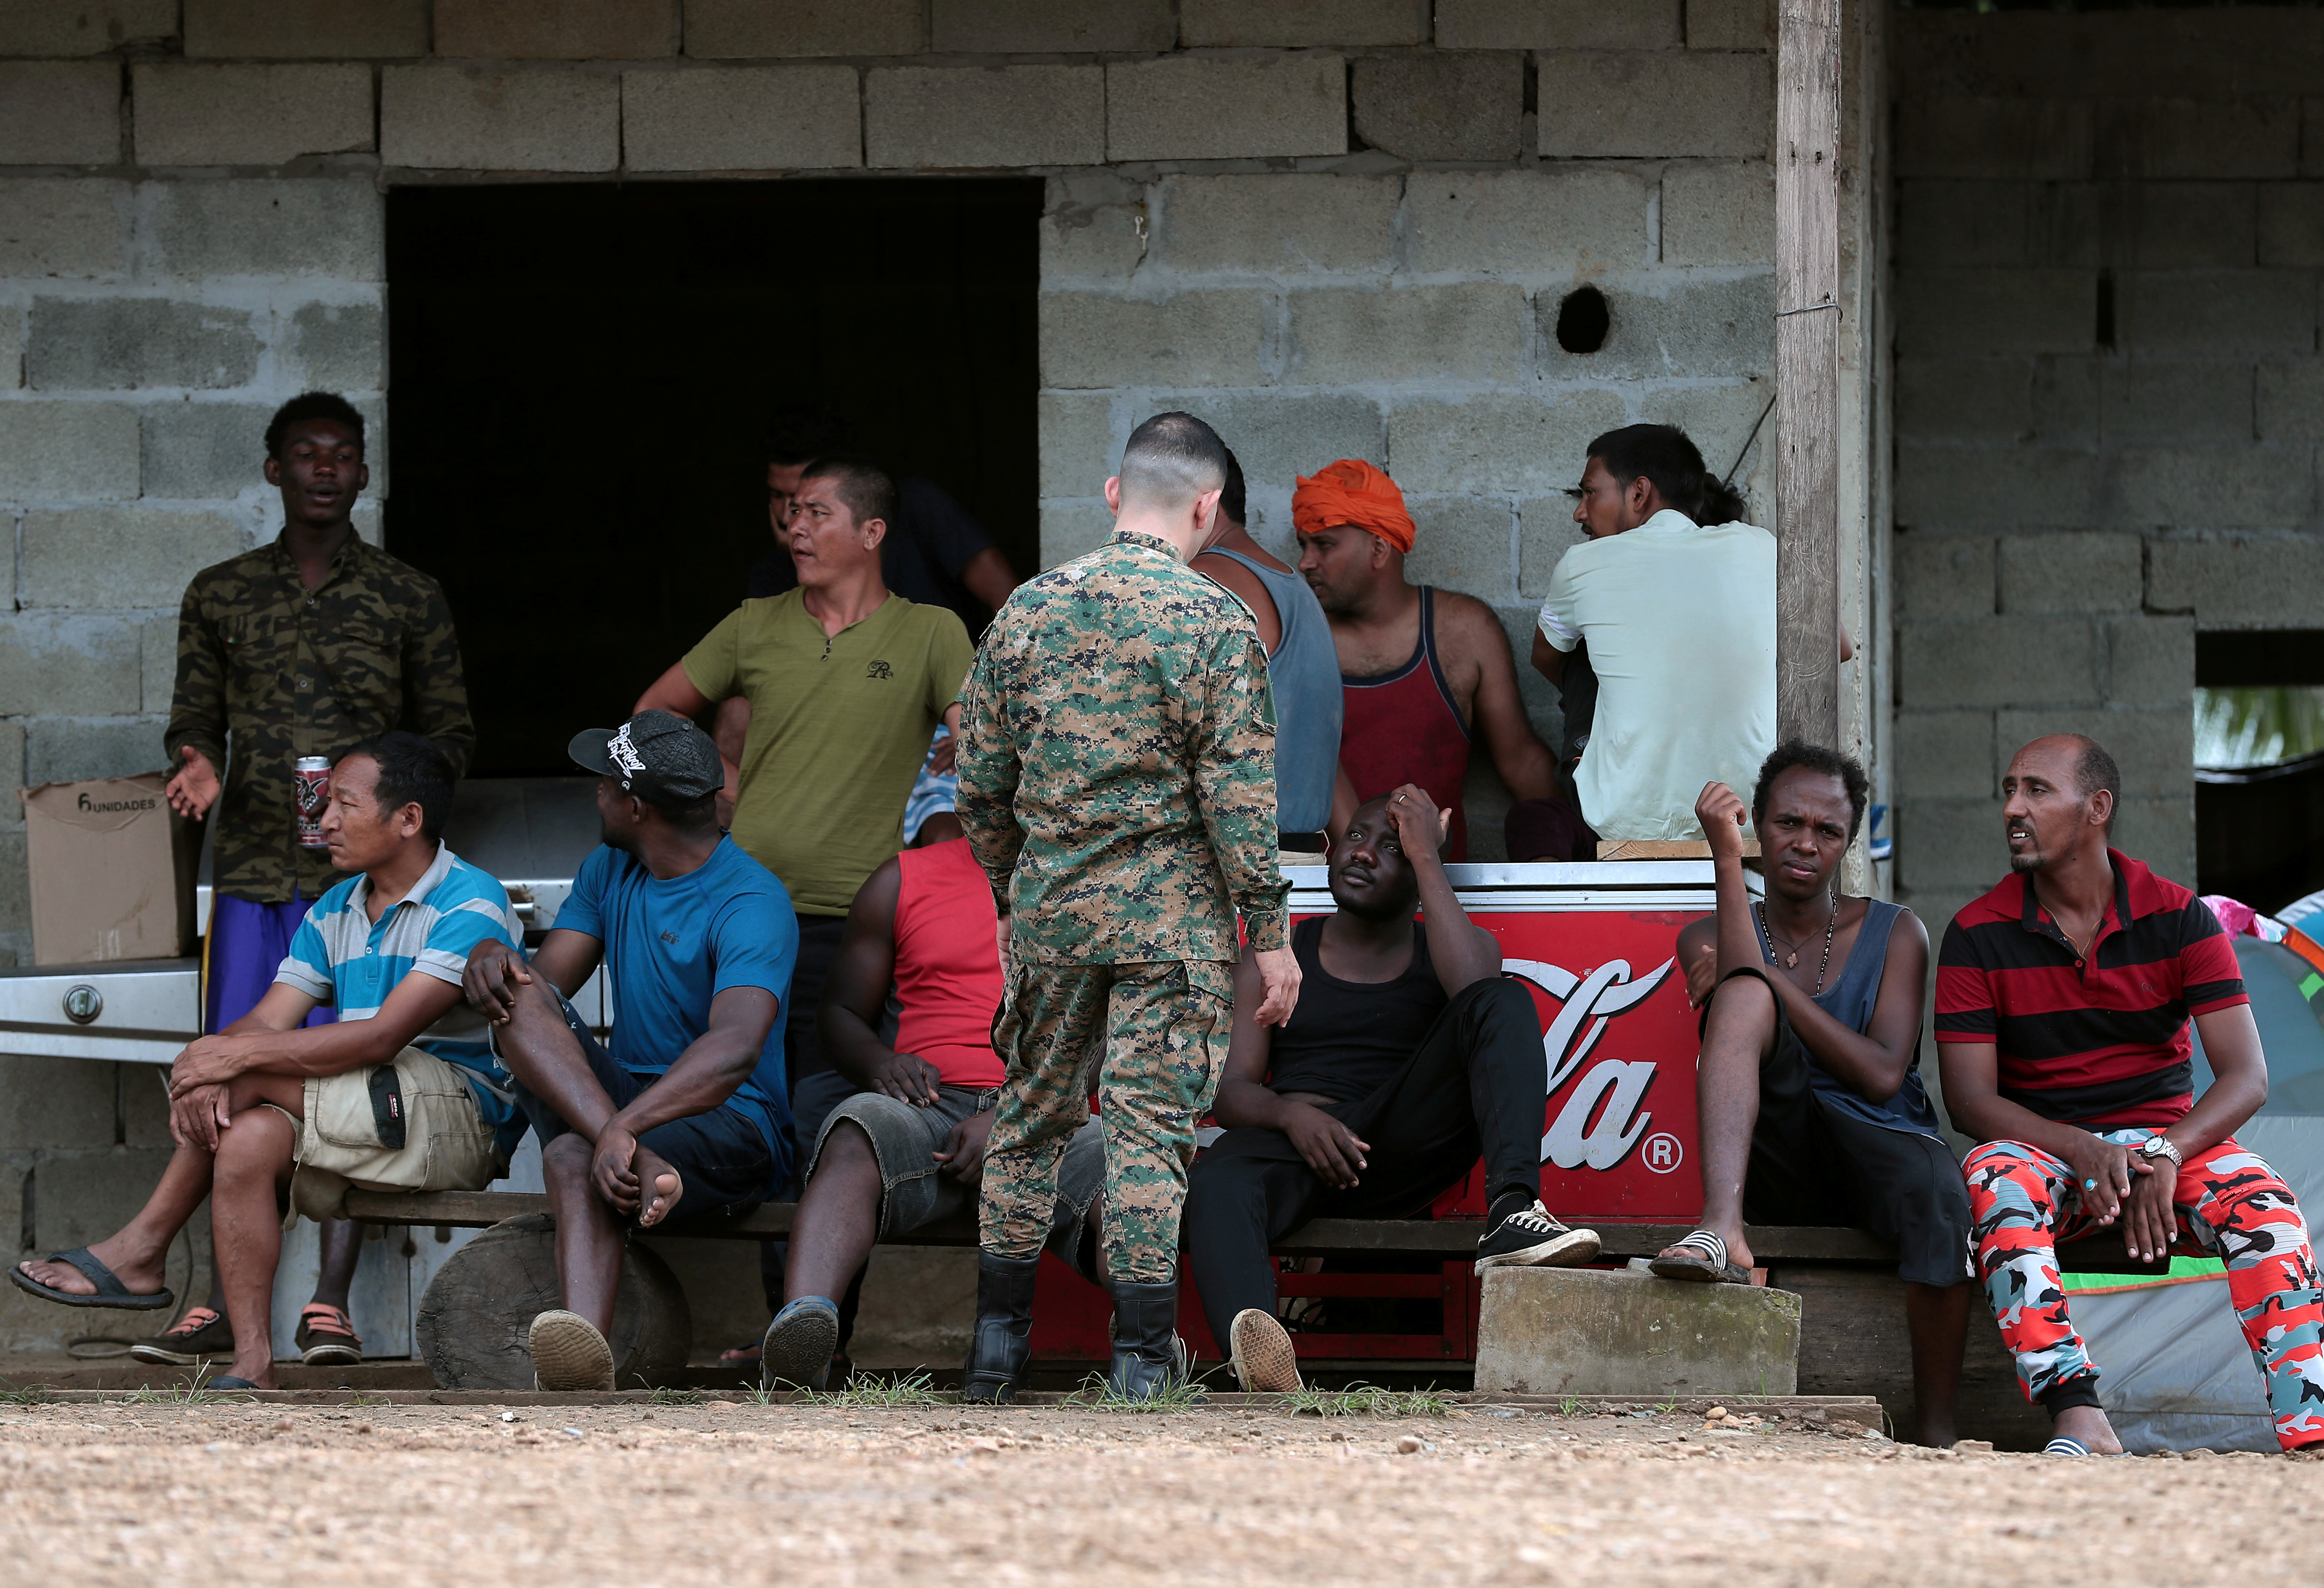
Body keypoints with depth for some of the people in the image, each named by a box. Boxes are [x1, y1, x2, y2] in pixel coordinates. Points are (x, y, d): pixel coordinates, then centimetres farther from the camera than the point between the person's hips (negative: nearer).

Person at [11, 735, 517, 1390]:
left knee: (257, 1076, -21)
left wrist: (243, 1056, -24)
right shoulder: (333, 913, 15)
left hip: (461, 1120, -8)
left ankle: (141, 1249, -10)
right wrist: (212, 1074, -21)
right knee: (249, 1139, -19)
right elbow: (267, 1020, 3)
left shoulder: (471, 905, -12)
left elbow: (383, 1036, -22)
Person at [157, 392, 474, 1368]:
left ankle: (330, 1302, -5)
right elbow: (193, 720, 16)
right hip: (252, 868, 2)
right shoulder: (220, 596, 12)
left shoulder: (409, 599, 8)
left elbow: (451, 735, 10)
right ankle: (221, 1305, -1)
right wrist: (198, 766, -7)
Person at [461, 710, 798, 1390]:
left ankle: (587, 1347, -61)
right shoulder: (608, 872, 13)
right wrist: (493, 966, -19)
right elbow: (545, 979, 8)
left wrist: (625, 1126, -46)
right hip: (629, 1095, 7)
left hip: (732, 1127, -7)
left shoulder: (751, 902, -16)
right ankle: (638, 1164, -48)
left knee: (574, 1158, -38)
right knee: (520, 1002, -23)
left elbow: (735, 1049, -32)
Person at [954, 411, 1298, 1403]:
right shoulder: (1214, 623, -9)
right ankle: (1142, 1353, -2)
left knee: (1030, 1118, 14)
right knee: (1150, 1123, -1)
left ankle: (999, 1339, 15)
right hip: (1171, 911, -3)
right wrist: (1270, 934, -5)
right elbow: (1239, 796, -11)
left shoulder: (1028, 611, 3)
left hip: (1051, 905, 3)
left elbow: (981, 784, 8)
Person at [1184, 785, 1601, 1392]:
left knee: (1504, 1002, -19)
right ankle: (1261, 1365, -68)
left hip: (1403, 1145, 0)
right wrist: (1290, 1113, -15)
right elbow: (1233, 1089, 9)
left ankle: (1511, 1214, -43)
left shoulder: (1454, 947, 17)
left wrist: (1426, 857, -4)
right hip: (1293, 1140, 0)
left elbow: (1474, 989, -10)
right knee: (1217, 1180, -37)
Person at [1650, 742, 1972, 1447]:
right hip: (1770, 1154, 0)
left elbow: (1883, 1074, -4)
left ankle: (1937, 1433, -29)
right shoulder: (1705, 939, 14)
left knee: (1936, 1186, -38)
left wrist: (1772, 981, -7)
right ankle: (1722, 1228, -48)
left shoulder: (1893, 933, 11)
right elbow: (1742, 995, -11)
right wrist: (1727, 861, -16)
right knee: (1744, 991, -26)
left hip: (1878, 1139, 0)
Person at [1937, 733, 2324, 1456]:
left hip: (2165, 1141, 0)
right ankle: (2079, 1419, -49)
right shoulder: (1979, 934, 1)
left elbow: (2246, 1077, -7)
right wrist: (2081, 1151, -24)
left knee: (2256, 1197, -32)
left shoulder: (2176, 917, 0)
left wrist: (2165, 1156, -27)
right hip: (2044, 1149, 0)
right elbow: (1970, 1097, -6)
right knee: (1993, 1178, -36)